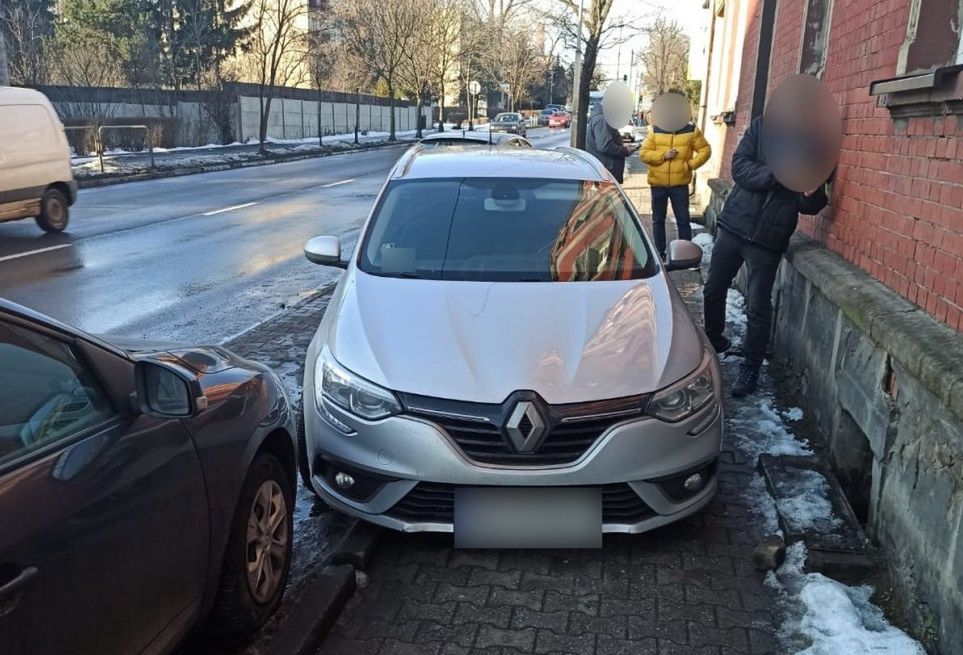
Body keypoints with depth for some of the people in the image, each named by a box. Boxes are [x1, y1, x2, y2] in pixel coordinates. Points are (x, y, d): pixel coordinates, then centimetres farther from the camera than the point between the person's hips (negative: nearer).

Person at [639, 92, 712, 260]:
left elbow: (705, 150, 4)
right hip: (658, 183, 1)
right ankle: (659, 252, 20)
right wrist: (663, 155, -15)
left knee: (683, 220, 1)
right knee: (658, 219, 10)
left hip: (680, 184, -1)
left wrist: (691, 164, -8)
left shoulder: (691, 130, 0)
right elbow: (644, 153, -2)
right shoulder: (655, 130, 1)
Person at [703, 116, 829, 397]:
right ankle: (713, 340, 39)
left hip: (768, 238, -2)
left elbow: (809, 206, -1)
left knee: (758, 307, -2)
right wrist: (776, 174, -24)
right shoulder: (762, 126, 0)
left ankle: (751, 368, 14)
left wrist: (812, 194, -24)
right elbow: (739, 167, -11)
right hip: (733, 225, 2)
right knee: (714, 289, 15)